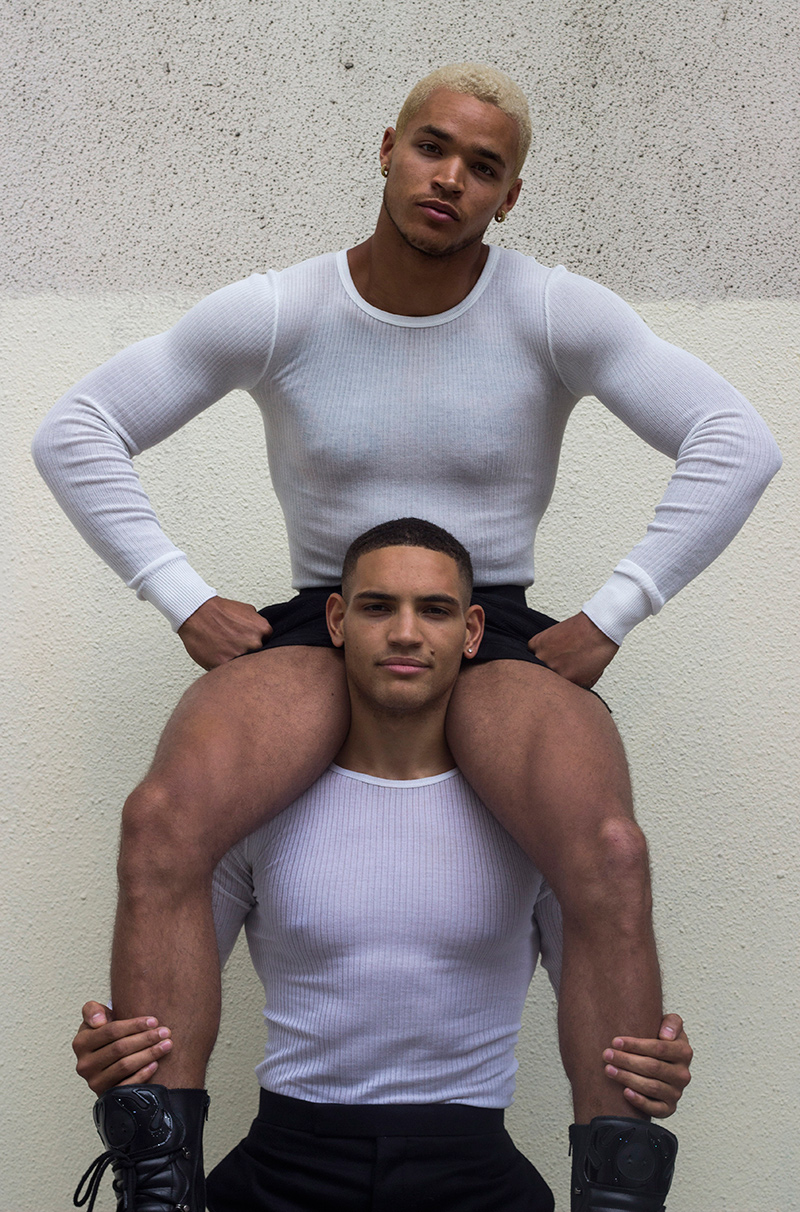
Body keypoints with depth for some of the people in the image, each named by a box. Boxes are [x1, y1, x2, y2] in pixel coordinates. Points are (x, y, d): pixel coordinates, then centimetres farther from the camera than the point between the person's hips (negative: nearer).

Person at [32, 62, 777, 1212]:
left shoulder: (554, 311, -5)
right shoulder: (276, 313, -2)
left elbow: (736, 443, -8)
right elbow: (75, 432, 3)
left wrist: (607, 620, -11)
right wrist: (185, 602, -5)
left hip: (499, 641, -1)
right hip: (320, 632, 1)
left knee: (610, 855, -34)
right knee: (161, 823, -31)